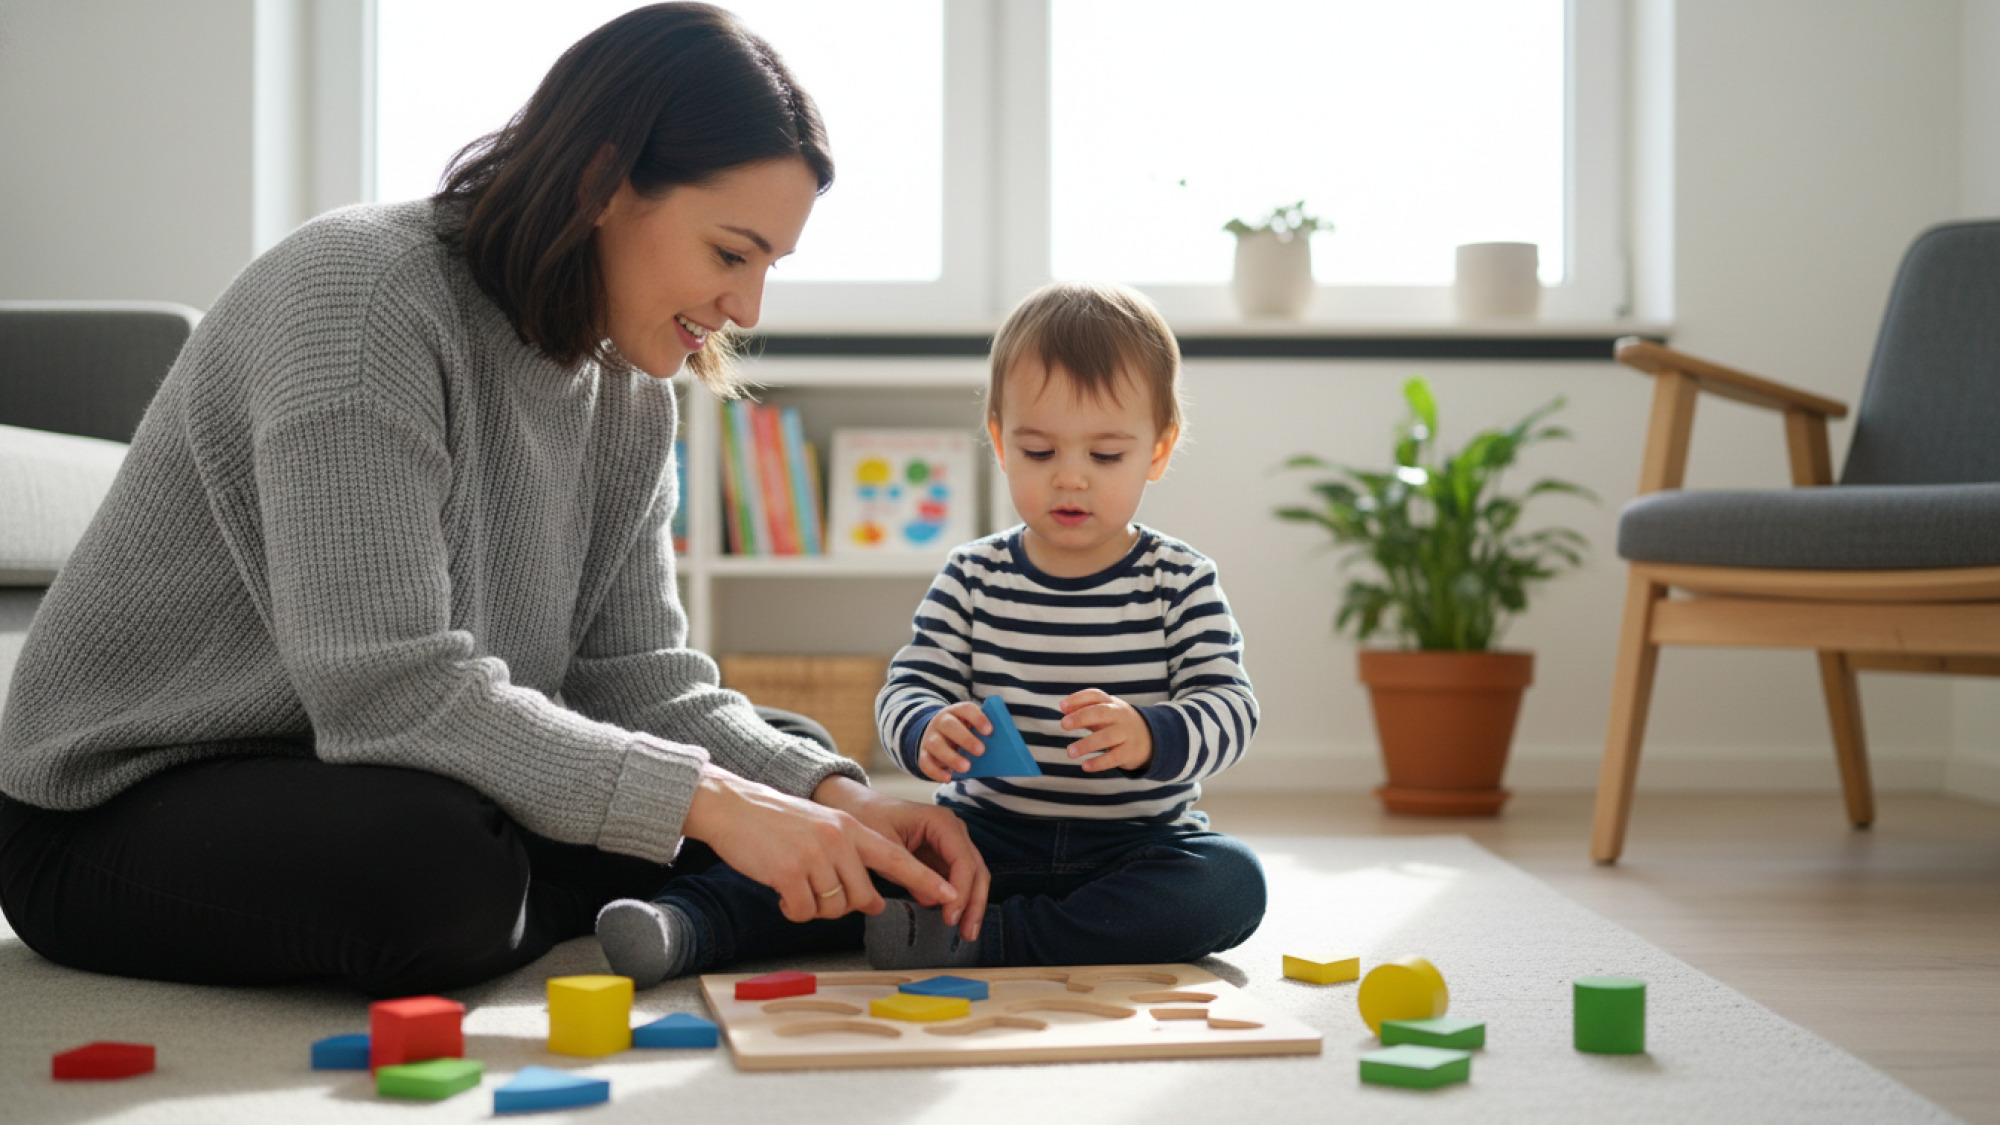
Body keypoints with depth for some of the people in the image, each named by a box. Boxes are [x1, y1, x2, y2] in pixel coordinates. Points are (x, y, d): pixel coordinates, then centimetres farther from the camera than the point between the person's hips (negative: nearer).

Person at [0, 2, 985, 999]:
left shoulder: (627, 398, 3)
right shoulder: (359, 291, -24)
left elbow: (638, 681, -1)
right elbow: (388, 688, -32)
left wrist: (836, 799, -18)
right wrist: (704, 798, -35)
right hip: (121, 808, -7)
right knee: (436, 859, -38)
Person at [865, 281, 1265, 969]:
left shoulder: (1179, 583, -1)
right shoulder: (973, 577, 3)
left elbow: (1229, 707, -11)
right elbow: (909, 687, -1)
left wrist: (1150, 737, -34)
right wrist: (927, 733, -27)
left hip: (1136, 843, 0)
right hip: (986, 833, 0)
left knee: (1232, 882, -30)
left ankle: (984, 940, -30)